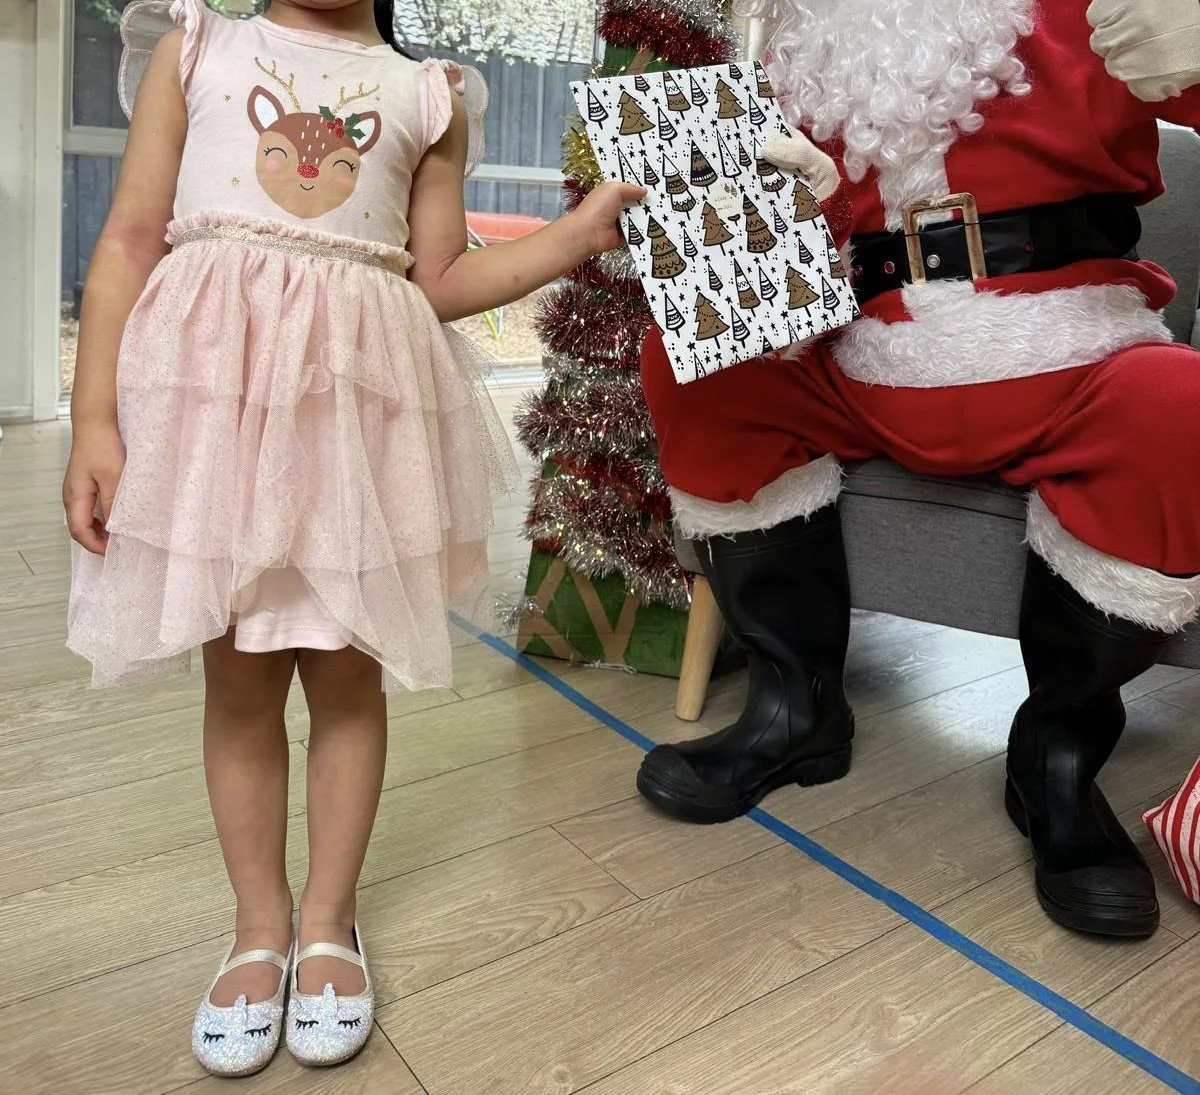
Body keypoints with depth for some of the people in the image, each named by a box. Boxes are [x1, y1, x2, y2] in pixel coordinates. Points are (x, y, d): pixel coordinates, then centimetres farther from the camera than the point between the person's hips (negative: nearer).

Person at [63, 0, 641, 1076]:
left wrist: (583, 231, 2)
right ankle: (262, 926, 22)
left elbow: (440, 282, 11)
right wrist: (94, 422, -4)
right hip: (213, 377, 0)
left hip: (360, 392, 1)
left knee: (346, 664, 5)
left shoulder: (430, 94, 14)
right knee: (238, 669, 5)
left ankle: (328, 926, 22)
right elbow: (129, 240, 5)